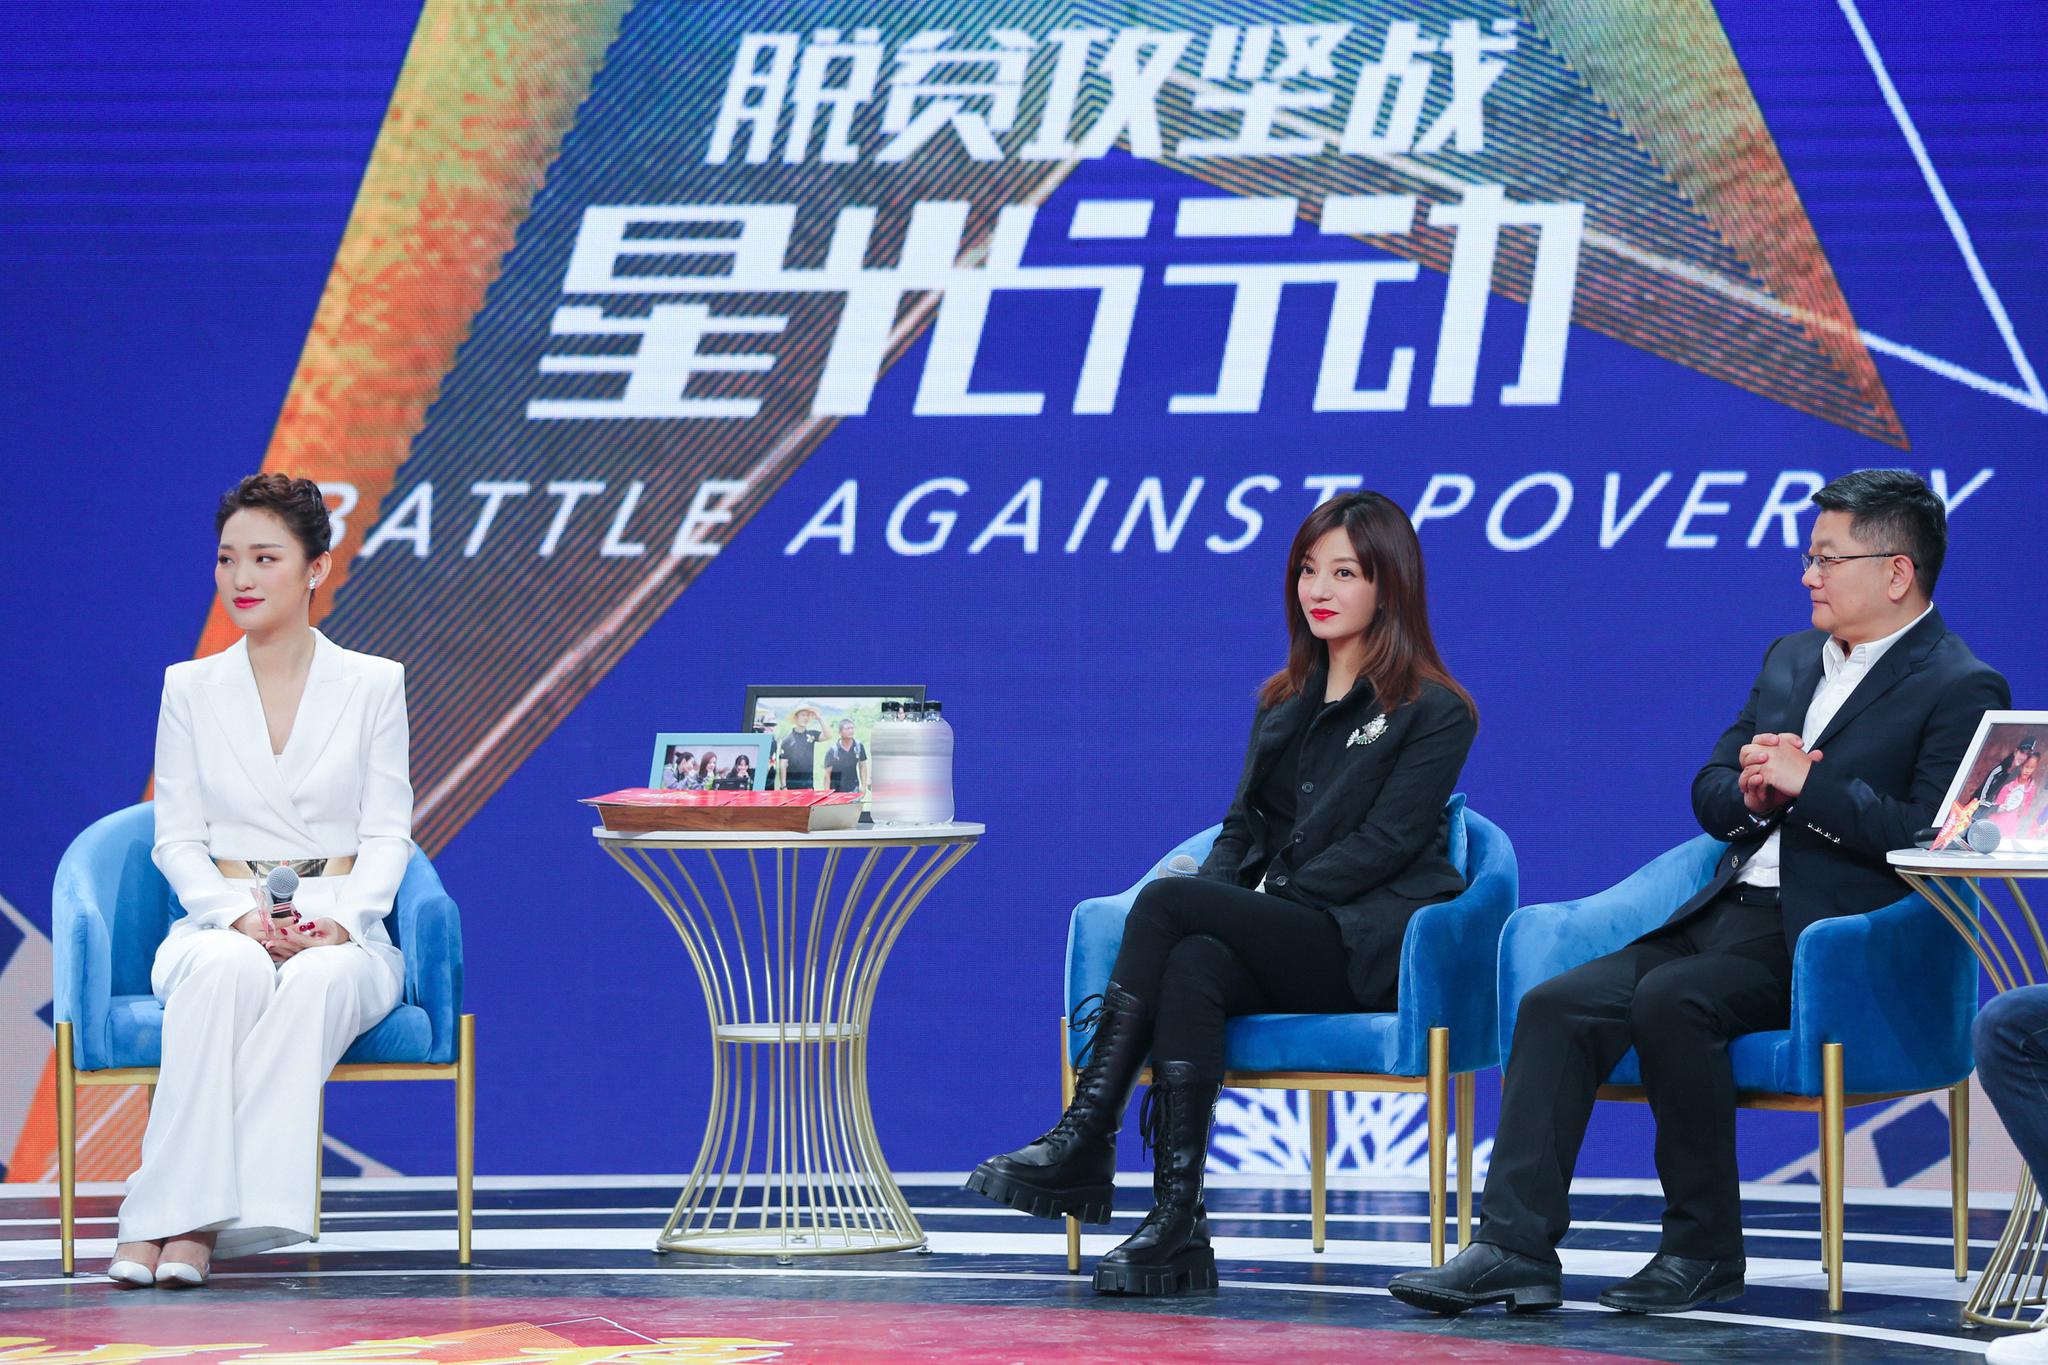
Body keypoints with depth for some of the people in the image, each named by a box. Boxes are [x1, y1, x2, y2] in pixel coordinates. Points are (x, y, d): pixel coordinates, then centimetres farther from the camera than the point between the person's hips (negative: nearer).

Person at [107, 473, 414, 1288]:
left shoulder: (374, 684, 9)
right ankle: (186, 1213, -42)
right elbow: (177, 839, 5)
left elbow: (387, 832, 3)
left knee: (318, 980, -37)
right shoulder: (189, 688, 11)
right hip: (221, 923, 1)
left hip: (342, 936, 0)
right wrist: (240, 914, -15)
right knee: (232, 970, -37)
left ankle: (172, 1215, -41)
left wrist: (339, 919, -17)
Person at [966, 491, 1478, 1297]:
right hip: (1281, 950, 6)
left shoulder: (1433, 711, 0)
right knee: (1193, 966, -32)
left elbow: (1384, 842, -9)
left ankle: (1084, 1140, -26)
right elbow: (1244, 824, 17)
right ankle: (1176, 1224, -40)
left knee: (1166, 902, -26)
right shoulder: (1283, 702, 22)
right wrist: (1216, 894, -5)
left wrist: (1271, 898, -16)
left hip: (1367, 947, -5)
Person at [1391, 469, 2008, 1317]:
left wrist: (1807, 785, -17)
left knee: (1670, 998, -32)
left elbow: (1932, 833, -17)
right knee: (1556, 1006, -11)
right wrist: (1755, 793, -2)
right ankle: (1515, 1247, -16)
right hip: (1726, 913, 8)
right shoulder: (1790, 660, 21)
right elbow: (1710, 796, 21)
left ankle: (1704, 1249, -19)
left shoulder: (1962, 690, -4)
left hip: (1822, 937, -8)